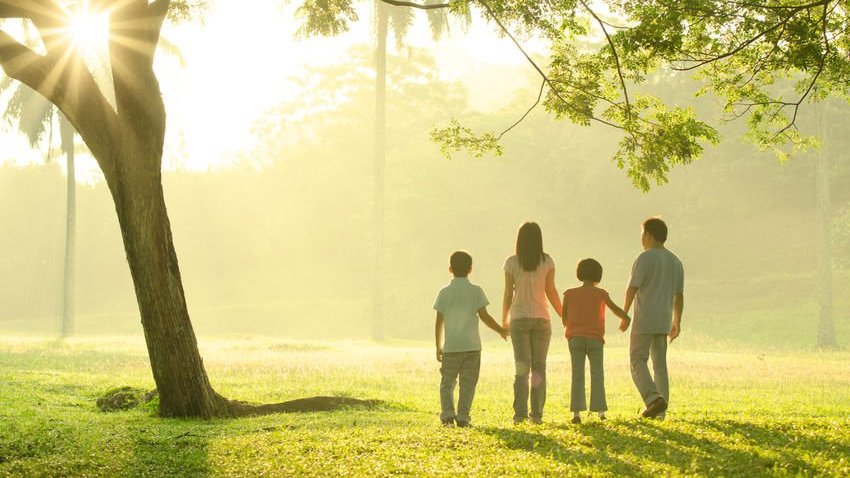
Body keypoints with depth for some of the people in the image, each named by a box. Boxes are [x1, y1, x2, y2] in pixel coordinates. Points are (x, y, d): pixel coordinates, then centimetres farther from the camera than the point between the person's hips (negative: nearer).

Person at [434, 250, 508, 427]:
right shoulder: (476, 291, -1)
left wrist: (438, 346, 10)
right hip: (472, 346, -1)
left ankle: (447, 413, -5)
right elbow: (484, 316, -5)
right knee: (468, 383, 6)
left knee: (447, 382, 10)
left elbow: (439, 321, 2)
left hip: (451, 347, 1)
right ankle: (462, 415, -1)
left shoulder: (444, 292, 1)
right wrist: (500, 330, 10)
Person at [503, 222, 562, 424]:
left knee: (521, 368, 3)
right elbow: (551, 291, -1)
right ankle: (537, 413, 1)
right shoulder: (547, 261, -1)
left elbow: (508, 294, -2)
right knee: (539, 367, 6)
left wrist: (504, 320, 10)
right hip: (541, 317, 0)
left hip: (519, 318, 0)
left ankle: (520, 413, -6)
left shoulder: (511, 263, -2)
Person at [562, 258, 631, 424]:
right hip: (595, 339, -1)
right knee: (597, 374, 4)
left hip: (575, 338, 1)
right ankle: (600, 410, -3)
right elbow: (615, 308, 10)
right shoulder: (601, 294, -1)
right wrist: (626, 318, 29)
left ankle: (577, 411, -7)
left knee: (577, 375, 0)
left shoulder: (570, 294, 1)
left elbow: (564, 318, 7)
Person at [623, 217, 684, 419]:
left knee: (638, 361, -4)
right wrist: (677, 322, 20)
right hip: (664, 321, 7)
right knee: (660, 363, 10)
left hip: (644, 321, -7)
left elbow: (632, 288, -14)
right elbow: (679, 296, 16)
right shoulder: (675, 261, 14)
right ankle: (660, 410, 7)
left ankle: (654, 398, -23)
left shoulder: (645, 258, -9)